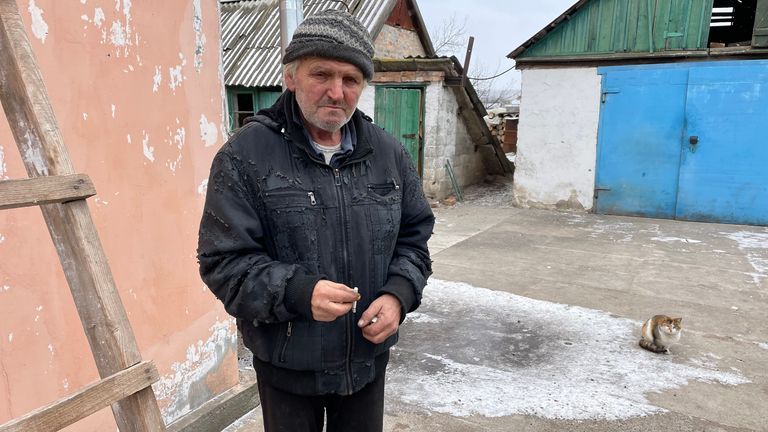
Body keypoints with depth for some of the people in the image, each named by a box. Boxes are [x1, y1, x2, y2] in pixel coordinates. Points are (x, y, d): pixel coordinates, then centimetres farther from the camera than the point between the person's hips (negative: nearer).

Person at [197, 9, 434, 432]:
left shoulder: (388, 151, -1)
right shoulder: (245, 155, -14)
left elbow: (414, 232, 7)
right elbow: (223, 260, -14)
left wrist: (398, 293, -10)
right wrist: (298, 292, -30)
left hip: (368, 355, 4)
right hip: (287, 364, -3)